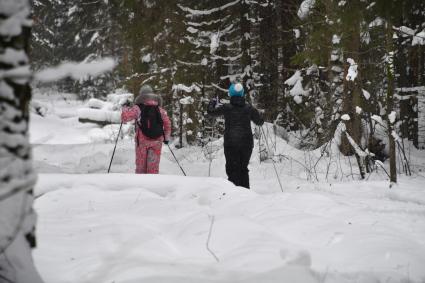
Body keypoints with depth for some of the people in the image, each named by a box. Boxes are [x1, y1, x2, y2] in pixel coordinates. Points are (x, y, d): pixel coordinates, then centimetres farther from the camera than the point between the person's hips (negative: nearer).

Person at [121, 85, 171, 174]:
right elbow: (167, 124, 6)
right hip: (157, 141, 2)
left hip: (142, 140, -2)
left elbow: (125, 117, -10)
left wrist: (125, 108, 11)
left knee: (141, 166, 10)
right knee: (153, 167, 3)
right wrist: (166, 137, 18)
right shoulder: (160, 109, 7)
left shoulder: (138, 108, -4)